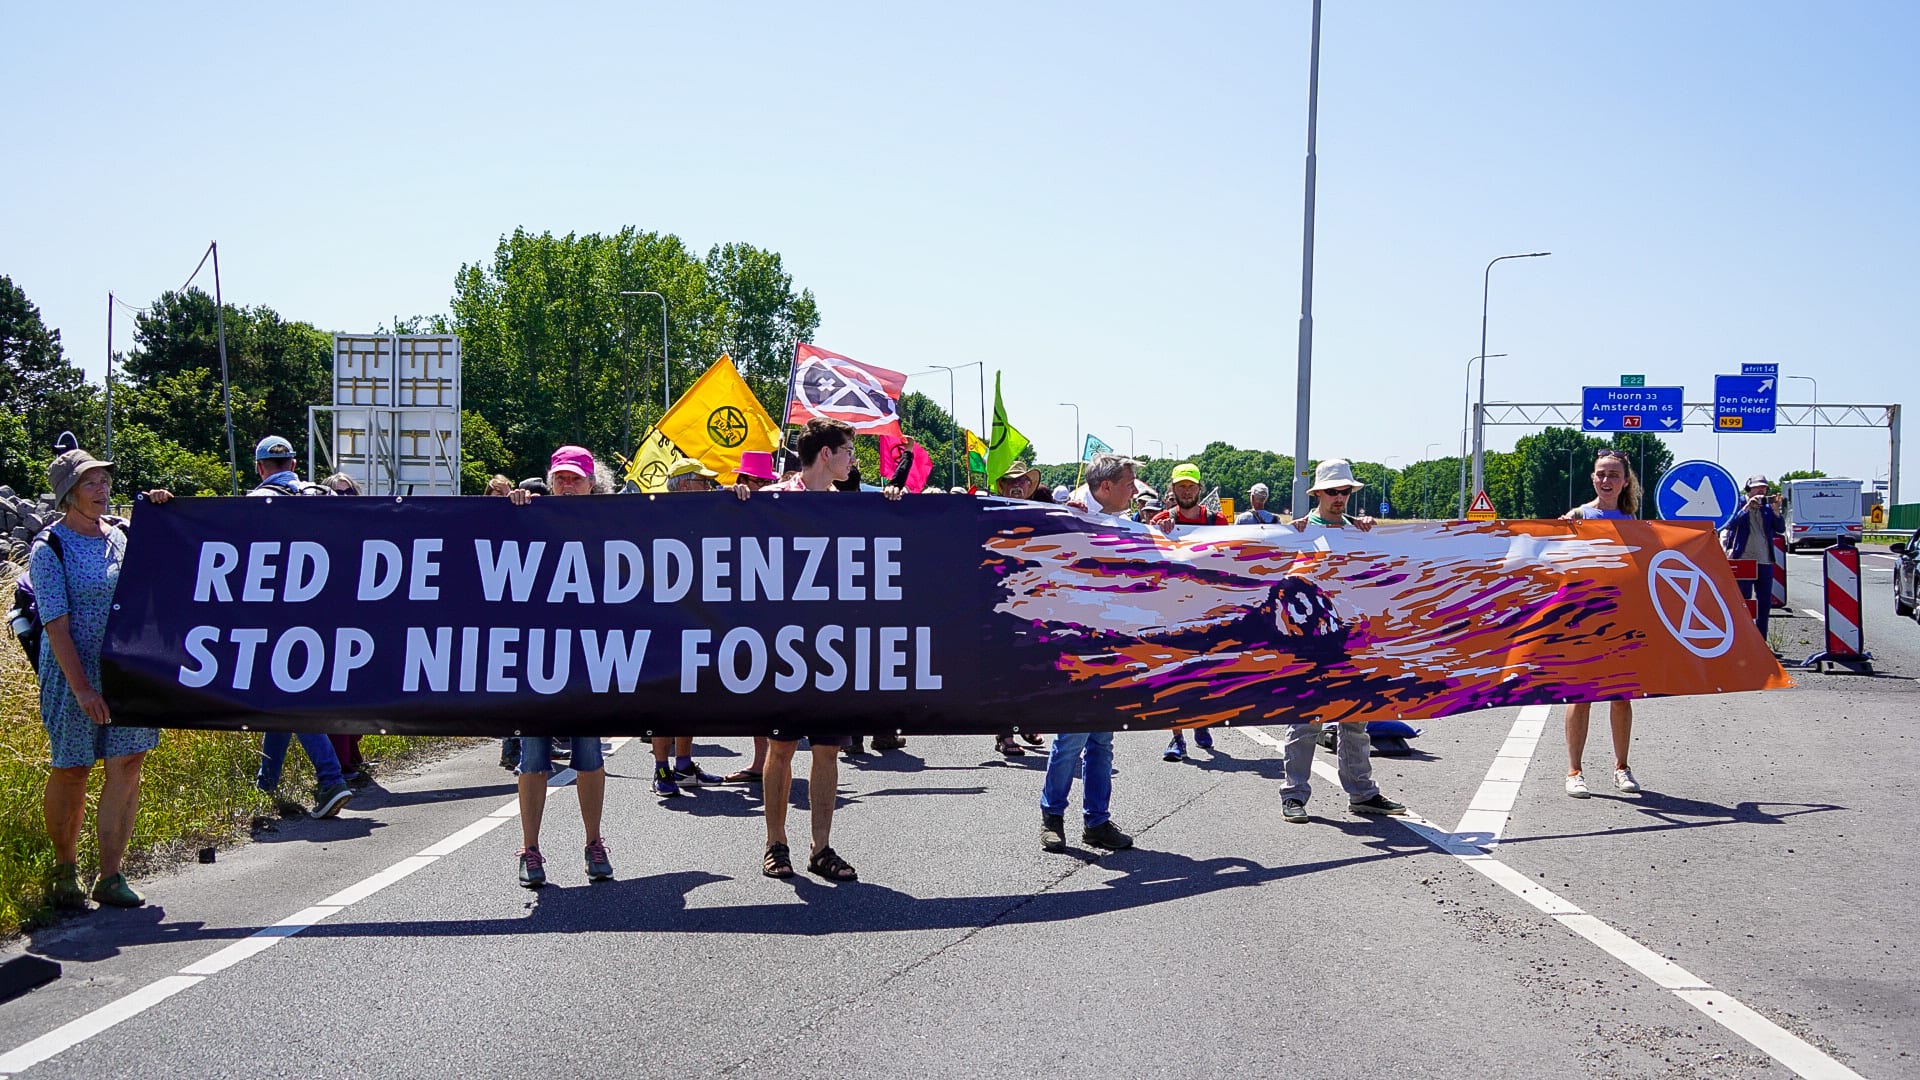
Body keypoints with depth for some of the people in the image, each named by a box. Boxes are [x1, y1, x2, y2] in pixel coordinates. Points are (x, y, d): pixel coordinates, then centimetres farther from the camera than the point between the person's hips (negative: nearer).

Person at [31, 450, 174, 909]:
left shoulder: (120, 535, 8)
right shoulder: (49, 548, -8)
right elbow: (56, 624, -13)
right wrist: (82, 688, -19)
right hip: (73, 672, -5)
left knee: (127, 765, -2)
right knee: (72, 770, 4)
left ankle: (110, 877, 4)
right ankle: (65, 871, 24)